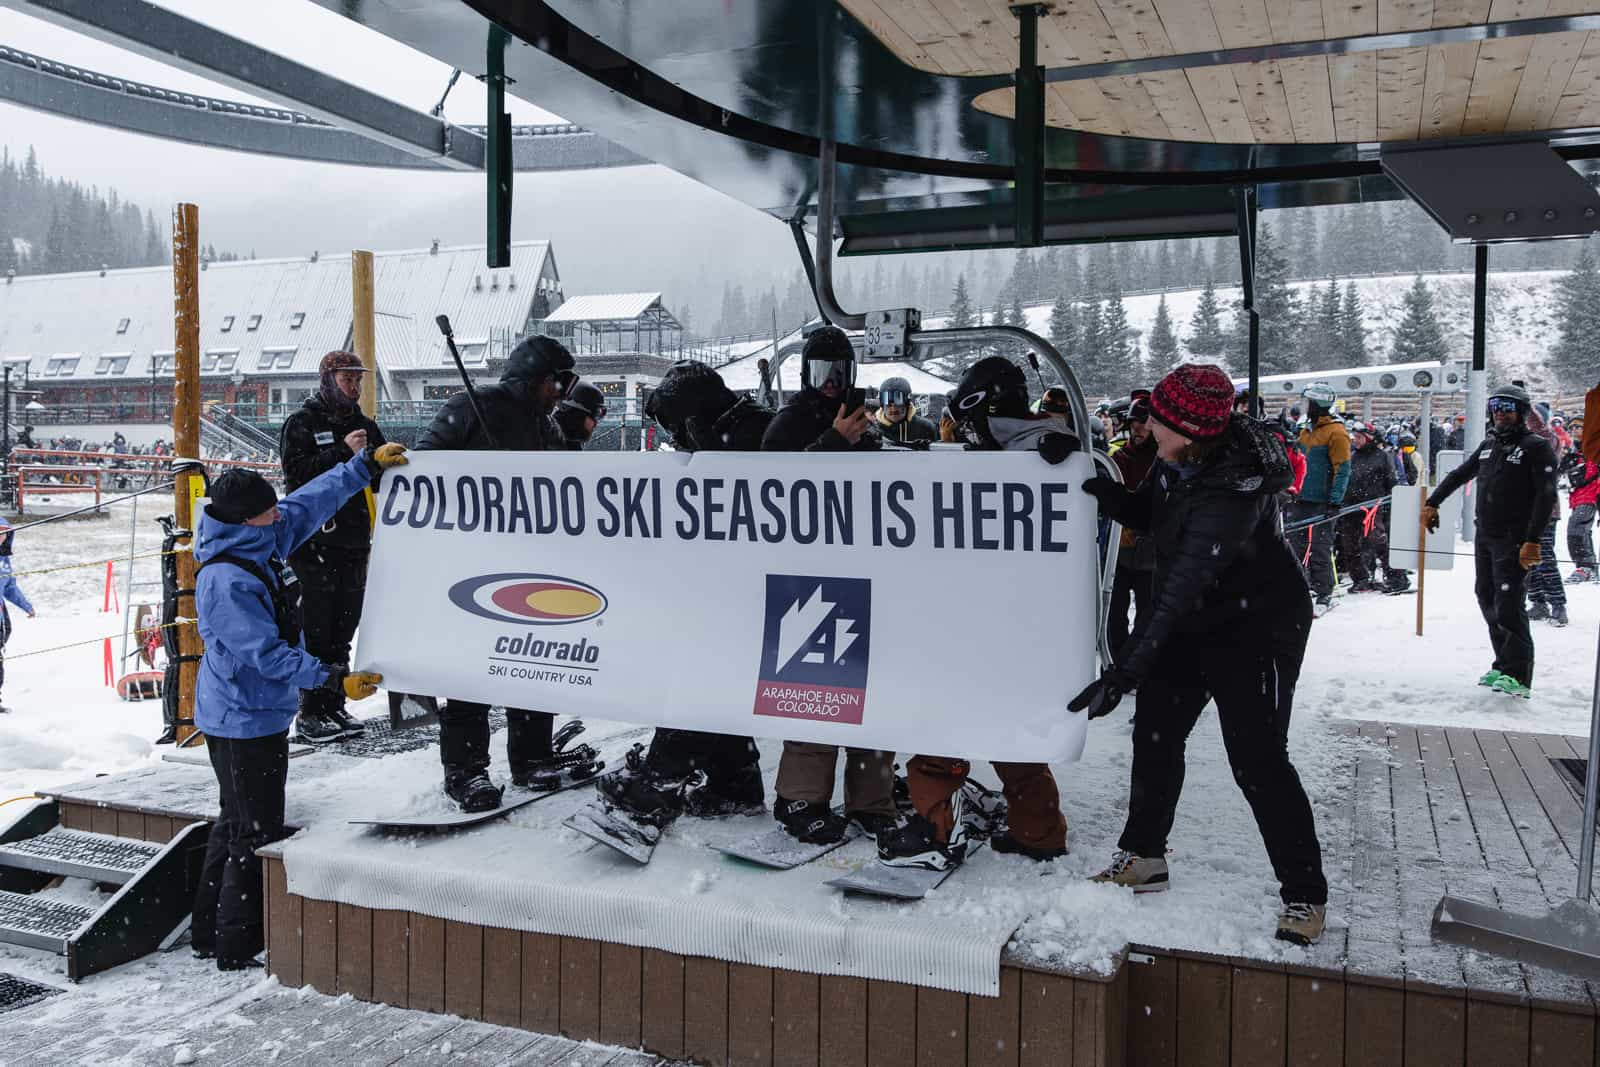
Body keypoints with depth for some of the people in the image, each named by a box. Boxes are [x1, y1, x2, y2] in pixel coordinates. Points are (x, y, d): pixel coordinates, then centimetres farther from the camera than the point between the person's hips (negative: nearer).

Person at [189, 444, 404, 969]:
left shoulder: (263, 541, -1)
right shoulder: (226, 581, -28)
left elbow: (312, 501, 10)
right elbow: (268, 654, -29)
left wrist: (369, 464, 8)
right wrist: (334, 679, -32)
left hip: (257, 714, 10)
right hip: (243, 722, -10)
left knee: (237, 825, 20)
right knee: (257, 833, 0)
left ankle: (209, 934, 34)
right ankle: (236, 950, 12)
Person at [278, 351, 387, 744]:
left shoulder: (364, 426, 17)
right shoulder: (301, 423, -1)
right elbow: (296, 472, -14)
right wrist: (343, 452, -19)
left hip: (354, 541, 6)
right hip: (315, 541, -6)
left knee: (343, 630, 11)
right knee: (316, 630, -5)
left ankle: (334, 707, 19)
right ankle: (310, 715, 0)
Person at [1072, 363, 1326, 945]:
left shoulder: (1230, 492, -34)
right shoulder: (1179, 461, -8)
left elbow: (1181, 590, -38)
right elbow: (1150, 516, 10)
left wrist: (1126, 669, -39)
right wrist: (1104, 492, -12)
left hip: (1257, 626, -9)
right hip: (1193, 621, 9)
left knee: (1256, 759, -9)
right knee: (1154, 734, 11)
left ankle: (1305, 896, 7)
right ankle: (1142, 856, 28)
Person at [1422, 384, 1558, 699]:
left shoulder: (1536, 447, -6)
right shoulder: (1489, 444, 15)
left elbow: (1546, 495, -14)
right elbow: (1459, 475, 27)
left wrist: (1532, 540, -22)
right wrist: (1432, 502, 21)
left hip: (1513, 540, -7)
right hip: (1484, 537, 7)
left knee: (1507, 604, -14)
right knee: (1488, 600, 9)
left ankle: (1518, 676, -11)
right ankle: (1503, 665, 17)